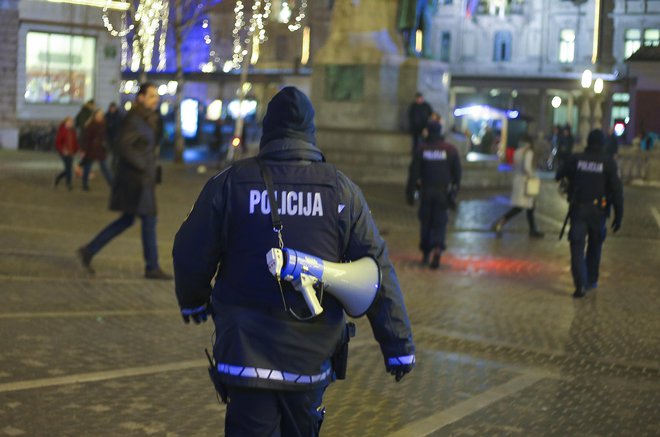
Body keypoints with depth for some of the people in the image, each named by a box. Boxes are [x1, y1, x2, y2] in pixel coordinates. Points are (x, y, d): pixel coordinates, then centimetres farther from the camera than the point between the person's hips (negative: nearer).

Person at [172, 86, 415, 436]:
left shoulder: (230, 183, -5)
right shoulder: (341, 190, -2)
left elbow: (190, 255, 0)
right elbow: (377, 270, -2)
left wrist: (193, 300, 22)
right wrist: (399, 345, 5)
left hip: (246, 351, -2)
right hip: (313, 355, 2)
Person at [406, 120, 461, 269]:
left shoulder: (422, 149, -3)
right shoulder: (451, 150, -2)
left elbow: (414, 172, -4)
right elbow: (457, 172, 3)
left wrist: (410, 193, 2)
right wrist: (454, 191, 13)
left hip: (426, 191, 0)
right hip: (443, 193, 0)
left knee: (426, 222, 14)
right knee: (440, 223, 1)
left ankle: (426, 254, 20)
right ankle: (437, 250, -21)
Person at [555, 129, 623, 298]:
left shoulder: (576, 159, -2)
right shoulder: (608, 163, -6)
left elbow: (558, 175, 13)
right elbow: (617, 190, -9)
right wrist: (618, 216, -4)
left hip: (578, 209, 0)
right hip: (598, 211, 0)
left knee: (577, 247, -1)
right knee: (594, 246, 18)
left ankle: (580, 284, -14)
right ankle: (591, 280, 27)